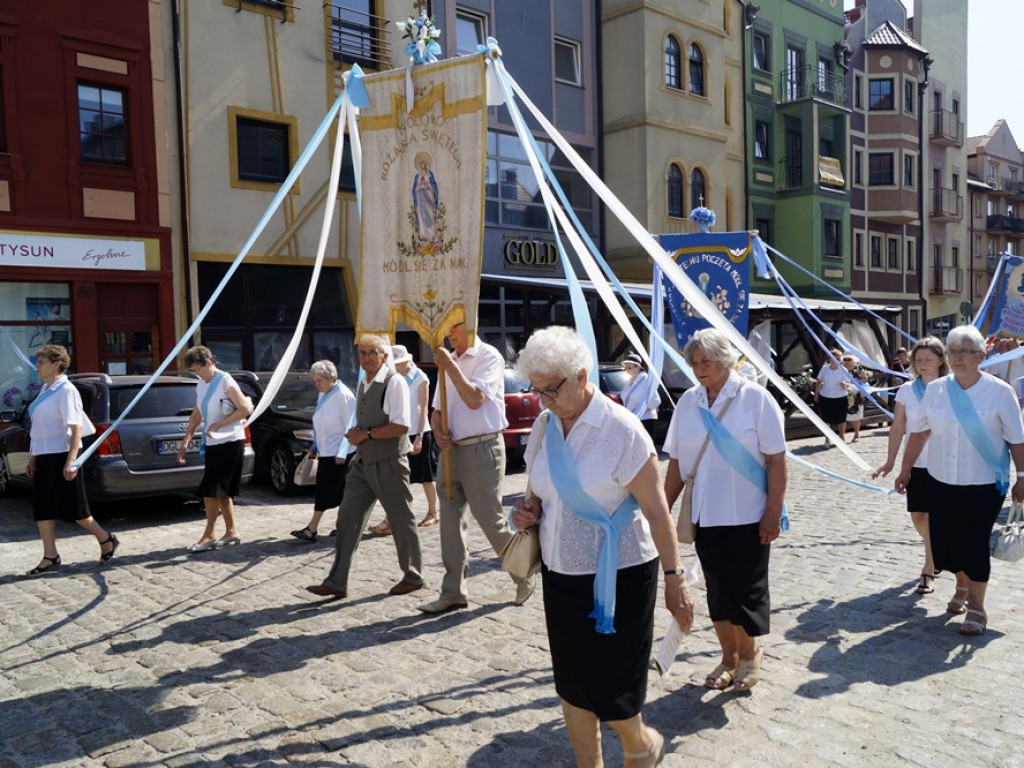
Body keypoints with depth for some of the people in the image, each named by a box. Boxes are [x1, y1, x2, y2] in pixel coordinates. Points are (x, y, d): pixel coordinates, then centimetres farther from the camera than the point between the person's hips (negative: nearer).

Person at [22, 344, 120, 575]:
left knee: (71, 507, -1)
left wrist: (71, 461, -25)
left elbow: (76, 427, -19)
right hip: (44, 457, 9)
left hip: (61, 455, -8)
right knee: (42, 507, 7)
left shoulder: (66, 390, -13)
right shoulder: (44, 389, 13)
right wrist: (33, 458, 17)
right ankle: (50, 557, 14)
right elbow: (39, 429, 18)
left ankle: (106, 539, 17)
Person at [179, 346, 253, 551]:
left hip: (229, 443, -8)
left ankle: (210, 534, 0)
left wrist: (218, 424, -19)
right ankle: (232, 532, 18)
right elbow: (196, 416, 18)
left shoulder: (225, 382, -12)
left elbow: (245, 409, -17)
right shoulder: (201, 386, 13)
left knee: (209, 489, -9)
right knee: (221, 491, 11)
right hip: (213, 444, 8)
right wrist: (185, 442, 11)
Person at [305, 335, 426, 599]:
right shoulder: (362, 384, 13)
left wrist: (366, 434, -17)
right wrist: (355, 433, 4)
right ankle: (337, 582, 7)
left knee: (401, 521, 5)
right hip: (363, 461, 8)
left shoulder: (394, 382, -13)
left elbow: (401, 426, -20)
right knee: (348, 518, 3)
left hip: (388, 463, -8)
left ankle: (413, 577, 22)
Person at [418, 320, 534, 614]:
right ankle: (453, 592, 14)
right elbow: (437, 408, 18)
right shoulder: (449, 360, 14)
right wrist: (438, 430, -2)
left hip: (482, 448, -7)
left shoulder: (488, 356, -7)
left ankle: (524, 576, 22)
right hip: (452, 448, 7)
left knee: (490, 519, 0)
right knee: (450, 520, 6)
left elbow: (475, 399, -20)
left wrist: (449, 366, -17)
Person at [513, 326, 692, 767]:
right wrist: (530, 511, -5)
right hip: (560, 573, 6)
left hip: (618, 576, -6)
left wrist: (674, 579, -14)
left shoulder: (621, 429, -16)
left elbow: (656, 510, -14)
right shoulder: (544, 428, 2)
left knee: (606, 688, 4)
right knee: (571, 685, 14)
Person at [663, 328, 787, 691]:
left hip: (748, 517, -4)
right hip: (704, 516, 4)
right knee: (717, 590, 13)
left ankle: (749, 653, 31)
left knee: (746, 589, 5)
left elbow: (776, 459, -9)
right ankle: (729, 657, 31)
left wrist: (773, 513, -12)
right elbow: (676, 462, 7)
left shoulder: (755, 398, -9)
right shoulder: (688, 402, 2)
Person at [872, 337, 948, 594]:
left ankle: (928, 571, 13)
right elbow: (897, 428, 2)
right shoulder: (907, 390, 0)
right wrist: (890, 461, -1)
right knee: (918, 517, 7)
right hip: (916, 464, 2)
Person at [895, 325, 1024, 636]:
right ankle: (962, 587, 38)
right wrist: (905, 470, 8)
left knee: (975, 543, -1)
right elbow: (918, 432, 6)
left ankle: (976, 607, 17)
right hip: (941, 482, 4)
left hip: (984, 485, -3)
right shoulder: (935, 389, 0)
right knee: (944, 540, 10)